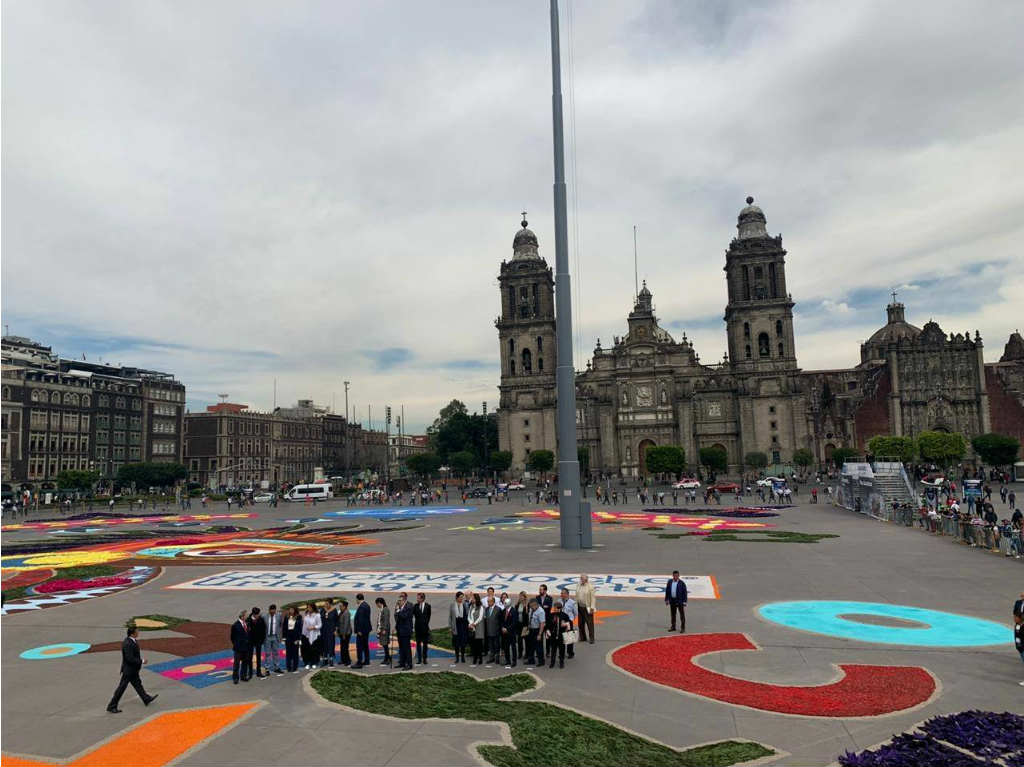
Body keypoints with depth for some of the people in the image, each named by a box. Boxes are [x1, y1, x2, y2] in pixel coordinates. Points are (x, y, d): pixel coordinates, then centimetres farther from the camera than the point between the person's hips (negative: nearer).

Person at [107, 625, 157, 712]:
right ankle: (111, 706, 17)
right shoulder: (128, 644, -30)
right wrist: (141, 661, -21)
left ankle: (146, 699, 33)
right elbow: (130, 659, -30)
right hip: (128, 670, -10)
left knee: (137, 684, 21)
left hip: (133, 669, 10)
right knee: (121, 688, 3)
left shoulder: (130, 640, 0)